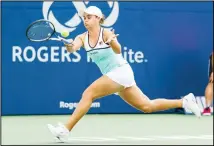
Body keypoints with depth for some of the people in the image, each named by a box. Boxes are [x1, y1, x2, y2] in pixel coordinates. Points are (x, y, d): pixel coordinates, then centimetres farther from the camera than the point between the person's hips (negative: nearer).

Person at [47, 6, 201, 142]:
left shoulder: (106, 33, -14)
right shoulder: (82, 37, 3)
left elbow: (118, 50, -30)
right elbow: (72, 48, -17)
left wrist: (111, 41, -52)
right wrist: (69, 45, -41)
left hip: (120, 71, -8)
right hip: (112, 75, 8)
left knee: (88, 94, -19)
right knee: (147, 106, 10)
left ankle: (66, 129, -18)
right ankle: (184, 101, 19)